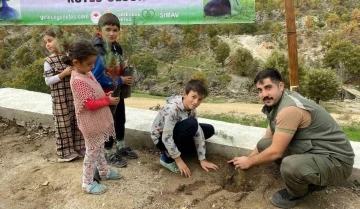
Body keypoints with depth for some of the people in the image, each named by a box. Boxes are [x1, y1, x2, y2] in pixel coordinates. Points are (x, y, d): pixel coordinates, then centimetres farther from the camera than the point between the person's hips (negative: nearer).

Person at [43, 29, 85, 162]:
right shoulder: (48, 61, -5)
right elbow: (48, 81, -10)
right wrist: (63, 74, -18)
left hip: (74, 96, 4)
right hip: (60, 98, -4)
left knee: (77, 122, 11)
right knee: (63, 125, 3)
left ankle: (79, 147, 26)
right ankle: (66, 152, 16)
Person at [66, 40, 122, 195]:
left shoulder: (87, 73, 3)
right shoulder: (78, 80, -26)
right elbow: (90, 104, -27)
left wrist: (106, 95, -1)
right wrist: (108, 101, -18)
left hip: (98, 120, 9)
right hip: (90, 123, -9)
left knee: (99, 148, 23)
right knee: (92, 151, 5)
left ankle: (104, 172, 42)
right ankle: (88, 183, 21)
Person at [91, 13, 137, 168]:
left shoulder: (117, 48, 3)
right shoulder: (97, 51, -23)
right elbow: (97, 76, -27)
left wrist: (126, 76, -4)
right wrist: (120, 81, -19)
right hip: (105, 94, -8)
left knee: (120, 120, 20)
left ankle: (121, 147, 40)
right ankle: (109, 154, 25)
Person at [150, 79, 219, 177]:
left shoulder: (191, 108, -10)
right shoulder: (172, 108, -33)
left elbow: (198, 132, -9)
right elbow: (166, 138, -32)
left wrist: (203, 160, -9)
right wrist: (179, 160, -25)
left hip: (174, 131, 8)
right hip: (161, 139, -8)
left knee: (209, 130, 2)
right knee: (191, 124, -32)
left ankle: (175, 150, 4)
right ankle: (168, 157, -15)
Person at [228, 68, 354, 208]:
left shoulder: (290, 109, -27)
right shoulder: (277, 103, 4)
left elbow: (275, 152, -23)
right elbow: (267, 139, 16)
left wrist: (249, 162, -7)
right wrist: (247, 158, 17)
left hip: (336, 160, -9)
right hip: (311, 151, 9)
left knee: (290, 165, -37)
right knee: (263, 145, 3)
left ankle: (298, 194, 0)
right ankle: (309, 179, 11)